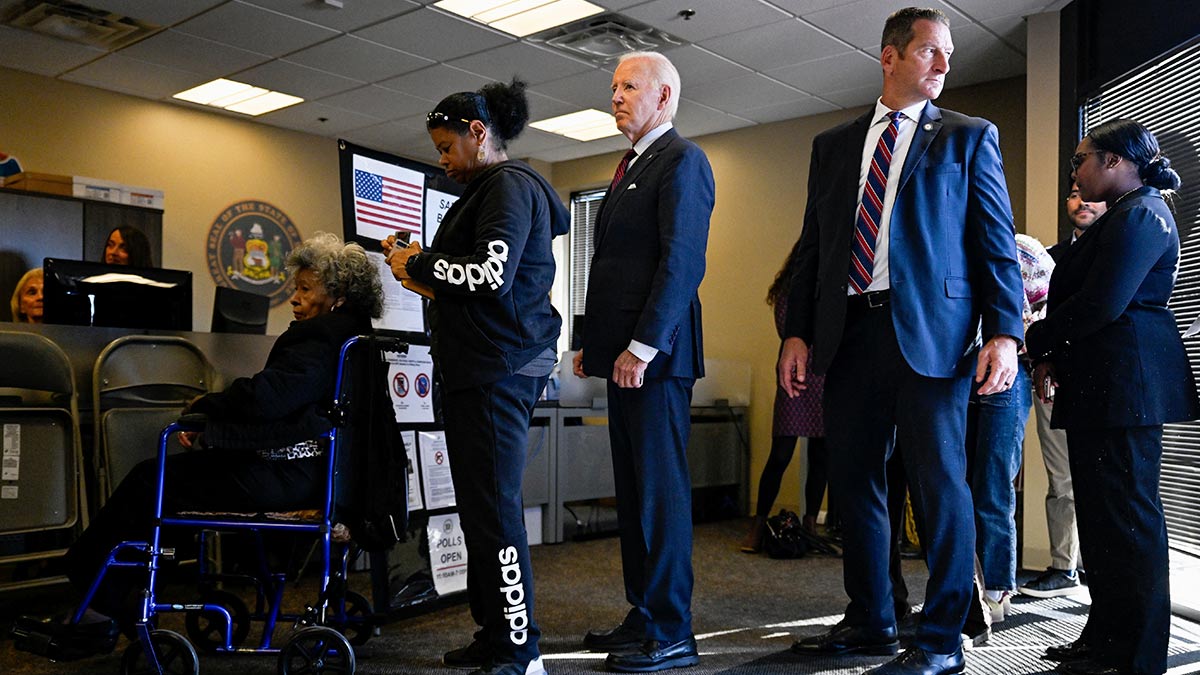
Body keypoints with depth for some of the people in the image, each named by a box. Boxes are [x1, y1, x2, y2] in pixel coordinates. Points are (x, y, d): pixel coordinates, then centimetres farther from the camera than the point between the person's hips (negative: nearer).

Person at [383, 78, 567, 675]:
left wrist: (416, 264, -9)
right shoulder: (493, 189, 22)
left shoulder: (510, 186, -8)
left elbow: (493, 275, -21)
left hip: (499, 368, -11)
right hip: (482, 367, 11)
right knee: (480, 504, 13)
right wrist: (423, 267, 16)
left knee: (494, 507, -10)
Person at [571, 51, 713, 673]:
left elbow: (681, 262, -16)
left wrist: (643, 346, -21)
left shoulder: (682, 160, -6)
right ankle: (643, 617, 20)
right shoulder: (630, 167, 23)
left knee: (659, 488, -5)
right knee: (633, 489, 11)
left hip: (653, 355, -10)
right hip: (623, 352, 10)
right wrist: (594, 344, 16)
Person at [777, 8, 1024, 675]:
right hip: (849, 332, 4)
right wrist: (798, 332, 5)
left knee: (940, 483, -2)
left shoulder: (970, 138, 8)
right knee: (855, 481, 9)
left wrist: (1005, 332, -10)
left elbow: (997, 242, 2)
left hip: (930, 333, -3)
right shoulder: (834, 145, 17)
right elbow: (814, 244, 14)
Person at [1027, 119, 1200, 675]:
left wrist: (1037, 341, -8)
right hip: (1104, 385, 11)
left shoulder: (1139, 214, -11)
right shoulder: (1126, 215, 21)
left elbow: (1102, 304, -21)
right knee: (1102, 514, 13)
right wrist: (1055, 356, 7)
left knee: (1124, 515, -5)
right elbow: (1091, 298, 20)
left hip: (1123, 381, -11)